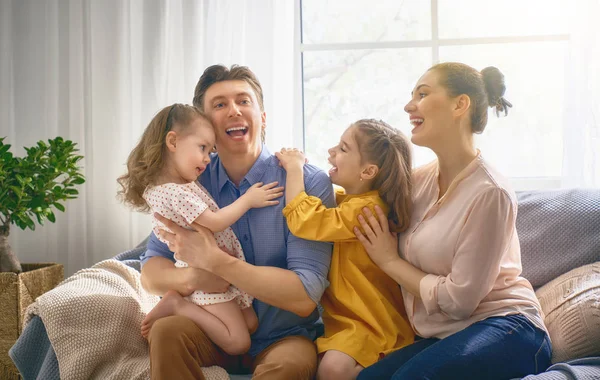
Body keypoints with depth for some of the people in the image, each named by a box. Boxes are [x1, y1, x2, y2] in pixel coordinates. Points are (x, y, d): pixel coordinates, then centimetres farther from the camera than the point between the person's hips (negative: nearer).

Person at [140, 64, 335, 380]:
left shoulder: (309, 183, -15)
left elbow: (304, 297, -21)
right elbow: (150, 273, 0)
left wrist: (213, 260, -28)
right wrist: (192, 277, -24)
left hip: (284, 338, -3)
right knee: (166, 331, -26)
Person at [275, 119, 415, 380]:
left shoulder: (365, 209, -24)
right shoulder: (346, 198, 7)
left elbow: (304, 221, -32)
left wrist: (295, 167, -20)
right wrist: (296, 167, 0)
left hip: (369, 322, -9)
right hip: (339, 312, 10)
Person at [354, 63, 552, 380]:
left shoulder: (490, 192, -16)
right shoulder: (418, 181, 5)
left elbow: (459, 299, -14)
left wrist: (390, 261, -5)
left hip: (504, 327, -5)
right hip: (442, 336, 6)